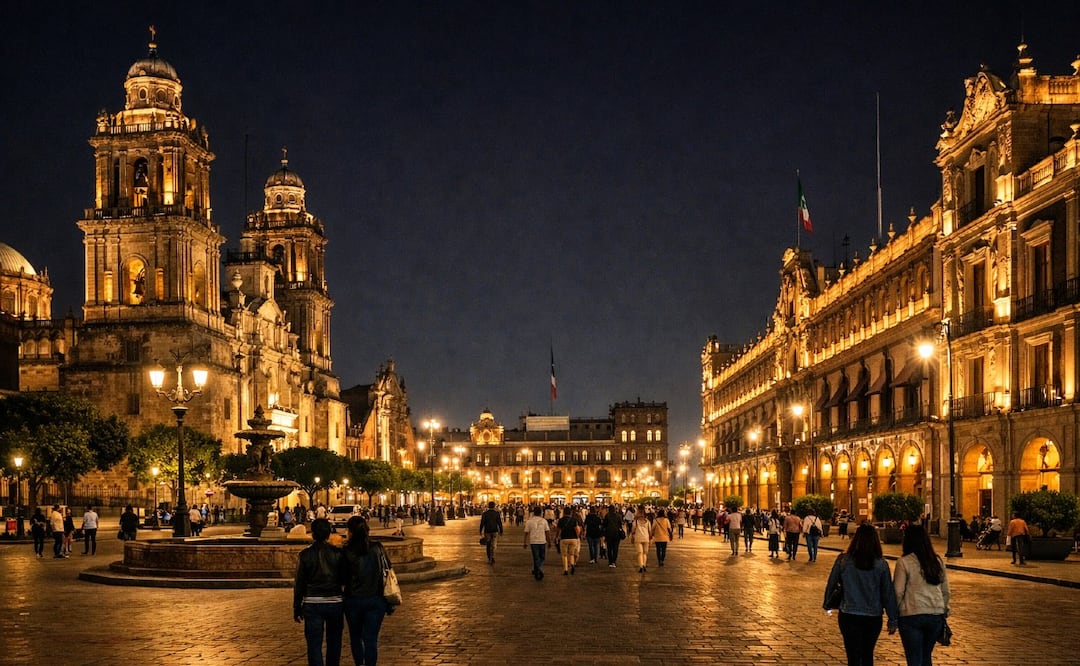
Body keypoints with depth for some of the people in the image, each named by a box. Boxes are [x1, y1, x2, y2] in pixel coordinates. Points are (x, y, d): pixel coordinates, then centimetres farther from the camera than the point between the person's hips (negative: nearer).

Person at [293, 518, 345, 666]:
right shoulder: (337, 553, -3)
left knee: (314, 644, 1)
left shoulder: (305, 554, -4)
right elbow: (344, 579, 0)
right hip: (335, 602, 1)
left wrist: (297, 608, 5)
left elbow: (299, 584, -1)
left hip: (312, 604, -1)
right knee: (334, 643, 17)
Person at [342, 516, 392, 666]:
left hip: (353, 600, -1)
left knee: (355, 636, 19)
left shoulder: (347, 552, -9)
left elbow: (343, 578, -6)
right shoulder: (378, 548, -3)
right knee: (371, 638, 5)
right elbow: (388, 572, 1)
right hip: (376, 599, 1)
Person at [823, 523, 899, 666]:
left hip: (849, 616, -1)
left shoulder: (843, 560, -8)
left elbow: (831, 584, 1)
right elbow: (888, 593, -3)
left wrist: (827, 604, 19)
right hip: (873, 617, 1)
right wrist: (892, 620, 5)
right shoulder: (881, 564, -6)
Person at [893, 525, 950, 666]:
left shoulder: (904, 562, -9)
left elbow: (898, 593, -9)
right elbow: (945, 591, 11)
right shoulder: (938, 561, 6)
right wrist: (944, 611, 21)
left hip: (912, 616, -5)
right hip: (936, 616, 5)